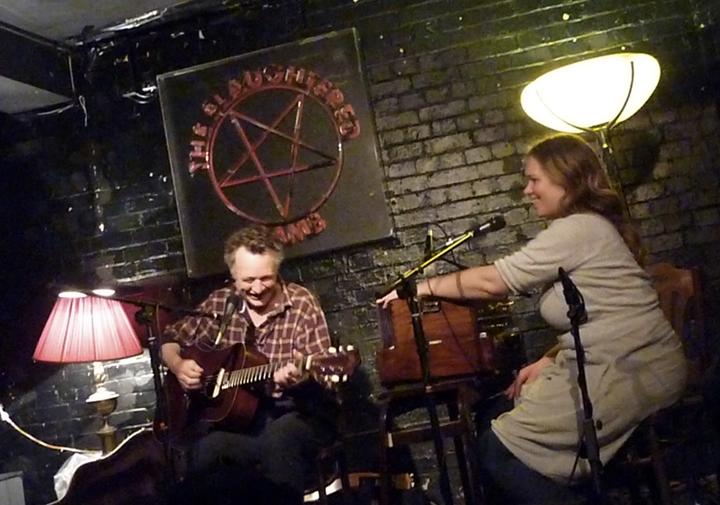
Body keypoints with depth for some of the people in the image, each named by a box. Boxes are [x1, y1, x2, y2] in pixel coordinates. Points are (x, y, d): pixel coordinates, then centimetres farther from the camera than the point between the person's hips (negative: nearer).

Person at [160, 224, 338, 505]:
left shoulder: (301, 303, -4)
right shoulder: (220, 304, 7)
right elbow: (171, 339, 19)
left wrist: (298, 377, -32)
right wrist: (178, 366, -3)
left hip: (298, 411, -2)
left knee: (278, 441, -37)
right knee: (207, 448, -30)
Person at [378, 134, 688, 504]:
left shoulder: (579, 228, -13)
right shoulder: (589, 227, 18)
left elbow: (494, 281, -12)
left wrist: (425, 286, -2)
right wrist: (548, 362, 4)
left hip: (629, 373, -10)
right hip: (614, 366, 10)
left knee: (498, 448, -12)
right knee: (499, 415, 8)